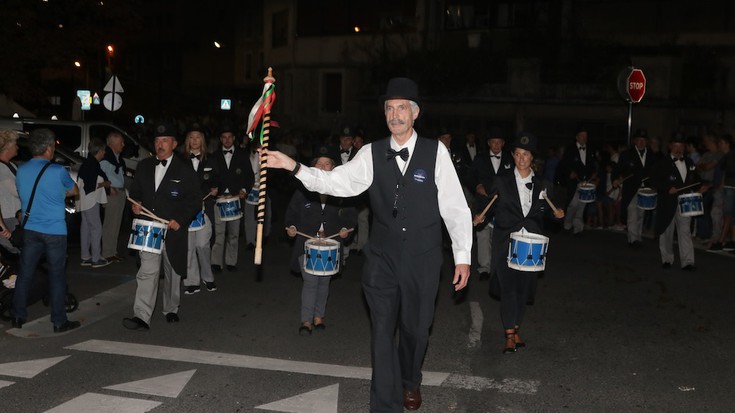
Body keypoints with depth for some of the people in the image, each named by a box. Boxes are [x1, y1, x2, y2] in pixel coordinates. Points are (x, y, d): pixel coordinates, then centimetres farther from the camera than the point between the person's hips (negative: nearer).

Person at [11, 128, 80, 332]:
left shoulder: (21, 170, 2)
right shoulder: (58, 171, -13)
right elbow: (74, 191, 4)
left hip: (30, 230, 5)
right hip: (55, 231, -5)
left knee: (25, 273, 13)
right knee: (57, 276, 3)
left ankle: (18, 317, 22)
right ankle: (59, 321, 9)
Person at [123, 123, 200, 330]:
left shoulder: (185, 171, -3)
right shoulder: (144, 166, 9)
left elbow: (195, 202, -3)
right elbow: (135, 191, 18)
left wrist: (180, 220, -17)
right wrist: (135, 204, -4)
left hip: (173, 230, -1)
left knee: (173, 273, 14)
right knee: (147, 272, -11)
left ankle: (171, 309, 33)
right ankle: (142, 317, -14)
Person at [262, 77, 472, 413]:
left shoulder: (436, 152, -7)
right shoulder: (372, 153, -2)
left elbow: (455, 207, -5)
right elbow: (335, 182, -10)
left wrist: (462, 256, -6)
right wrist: (293, 167, -23)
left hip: (423, 260, -1)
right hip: (382, 258, 1)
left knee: (415, 329, 16)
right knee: (382, 332, 4)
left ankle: (410, 382, 47)